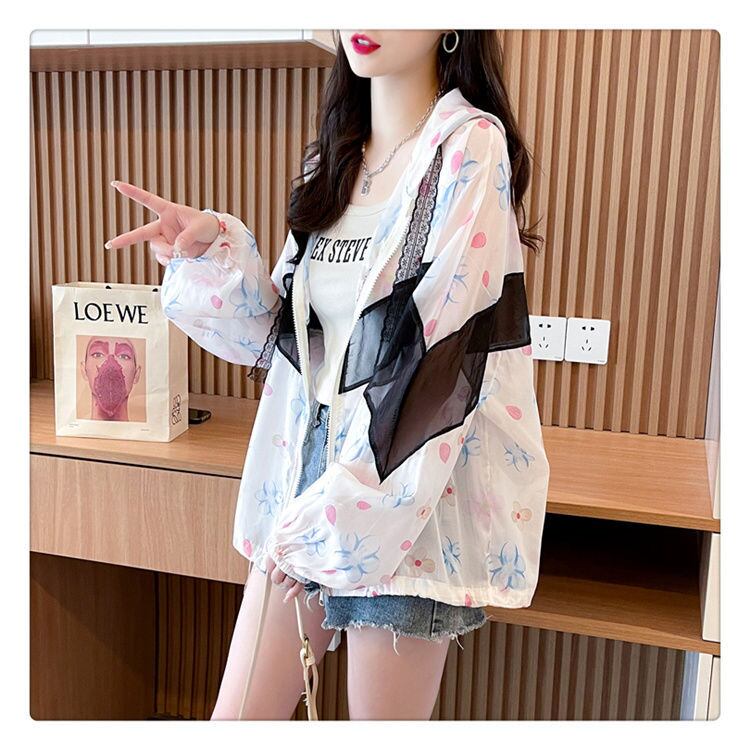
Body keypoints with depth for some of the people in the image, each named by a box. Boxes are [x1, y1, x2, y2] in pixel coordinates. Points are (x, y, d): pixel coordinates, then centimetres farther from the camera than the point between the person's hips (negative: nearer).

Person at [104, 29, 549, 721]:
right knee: (237, 723, 12)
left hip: (409, 496, -5)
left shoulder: (469, 145, -9)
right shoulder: (330, 161, 12)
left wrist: (335, 510, -15)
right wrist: (216, 248, -5)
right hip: (308, 465, 6)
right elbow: (279, 332, 12)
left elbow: (440, 357, -16)